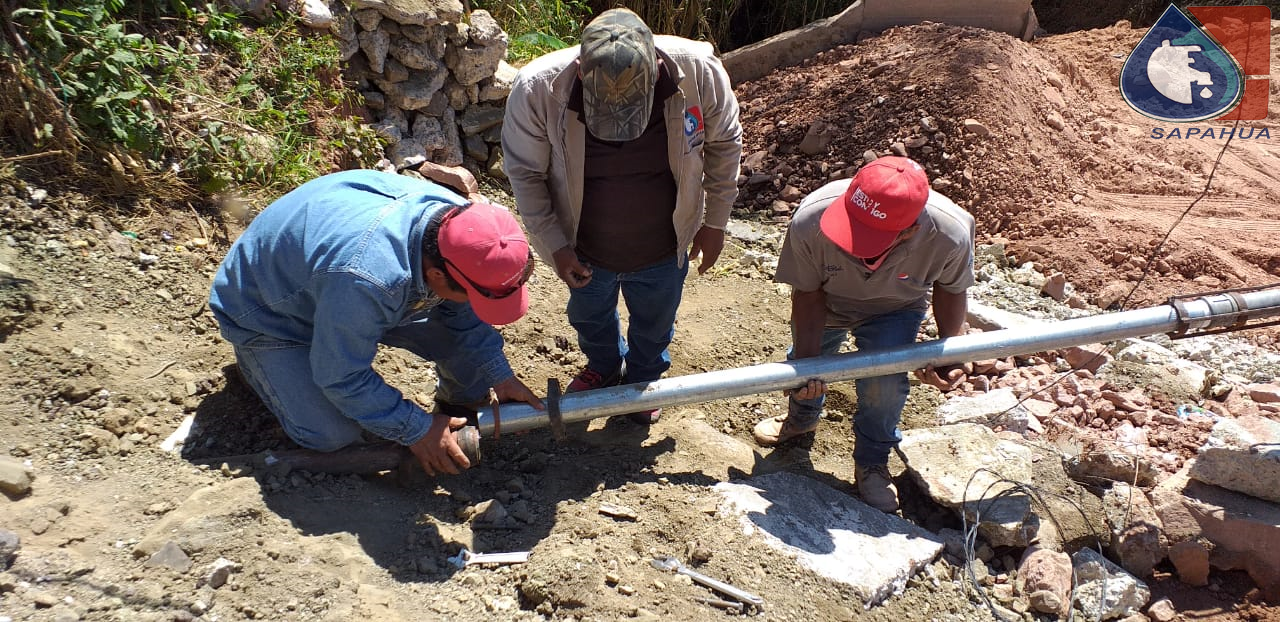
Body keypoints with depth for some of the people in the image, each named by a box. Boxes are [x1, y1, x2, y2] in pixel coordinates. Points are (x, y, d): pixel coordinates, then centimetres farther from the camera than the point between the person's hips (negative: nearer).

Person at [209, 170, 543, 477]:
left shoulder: (458, 215, -24)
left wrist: (500, 375, -10)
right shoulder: (366, 278, -47)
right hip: (270, 313, -5)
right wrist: (417, 431, -22)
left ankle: (465, 404, 16)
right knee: (332, 434, -17)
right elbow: (343, 378, -30)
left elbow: (462, 311, -3)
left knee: (468, 329, -13)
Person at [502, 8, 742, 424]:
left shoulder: (698, 72, -30)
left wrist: (715, 222, -3)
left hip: (663, 250, 0)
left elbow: (724, 144, -9)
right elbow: (525, 172, -14)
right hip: (586, 251, 1)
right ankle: (604, 366, 64)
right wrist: (554, 245, -14)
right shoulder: (537, 89, -31)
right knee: (588, 316, 29)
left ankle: (644, 377, 60)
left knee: (654, 326, 26)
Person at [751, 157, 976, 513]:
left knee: (884, 384, -18)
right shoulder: (810, 221, -42)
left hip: (893, 312, -1)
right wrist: (807, 359, -29)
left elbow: (951, 289, -14)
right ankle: (802, 419, 55)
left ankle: (872, 463, 13)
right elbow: (808, 294, -23)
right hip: (825, 303, 1)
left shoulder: (950, 235, -38)